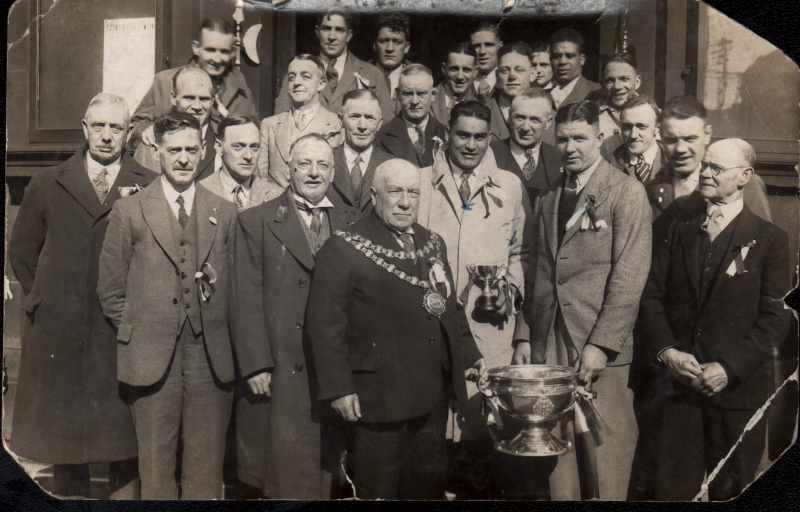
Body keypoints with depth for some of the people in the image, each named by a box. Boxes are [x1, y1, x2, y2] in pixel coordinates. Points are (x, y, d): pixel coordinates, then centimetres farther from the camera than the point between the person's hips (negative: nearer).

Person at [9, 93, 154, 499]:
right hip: (60, 335, 2)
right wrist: (42, 298, 10)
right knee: (63, 436, 10)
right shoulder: (47, 185, 8)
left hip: (125, 335, -2)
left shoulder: (150, 188, 0)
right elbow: (21, 250, 16)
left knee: (125, 446, 3)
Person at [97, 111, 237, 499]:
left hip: (211, 360, 2)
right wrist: (137, 334, 2)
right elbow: (110, 290, 6)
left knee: (206, 471, 9)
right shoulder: (130, 211, 2)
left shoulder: (225, 212, 7)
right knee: (156, 469, 7)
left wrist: (217, 333, 4)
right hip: (152, 360, -1)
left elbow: (234, 285, 11)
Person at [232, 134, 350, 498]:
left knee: (323, 474, 10)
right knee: (283, 470, 4)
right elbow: (246, 301, -5)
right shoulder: (255, 222, -1)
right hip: (276, 372, -3)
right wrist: (255, 366, -10)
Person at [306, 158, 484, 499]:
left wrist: (468, 354, 10)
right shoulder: (344, 249, -9)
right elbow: (325, 324, -13)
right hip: (379, 396, -6)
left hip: (433, 396, 6)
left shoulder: (433, 244, 13)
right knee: (378, 488, 6)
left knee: (429, 484, 16)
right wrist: (337, 387, -17)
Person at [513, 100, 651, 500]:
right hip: (549, 343, 5)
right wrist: (525, 336, 8)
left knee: (603, 457, 1)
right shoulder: (548, 197, 16)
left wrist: (601, 344, -15)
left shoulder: (627, 192, -3)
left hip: (600, 346, -5)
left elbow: (629, 278, -9)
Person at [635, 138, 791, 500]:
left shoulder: (769, 239, 1)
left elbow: (775, 317, -4)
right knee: (670, 488, 5)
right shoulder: (672, 227, 9)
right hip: (673, 382, 2)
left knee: (730, 491, 9)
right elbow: (651, 296, 4)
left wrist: (730, 368, -13)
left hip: (737, 387, -1)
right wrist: (666, 351, -11)